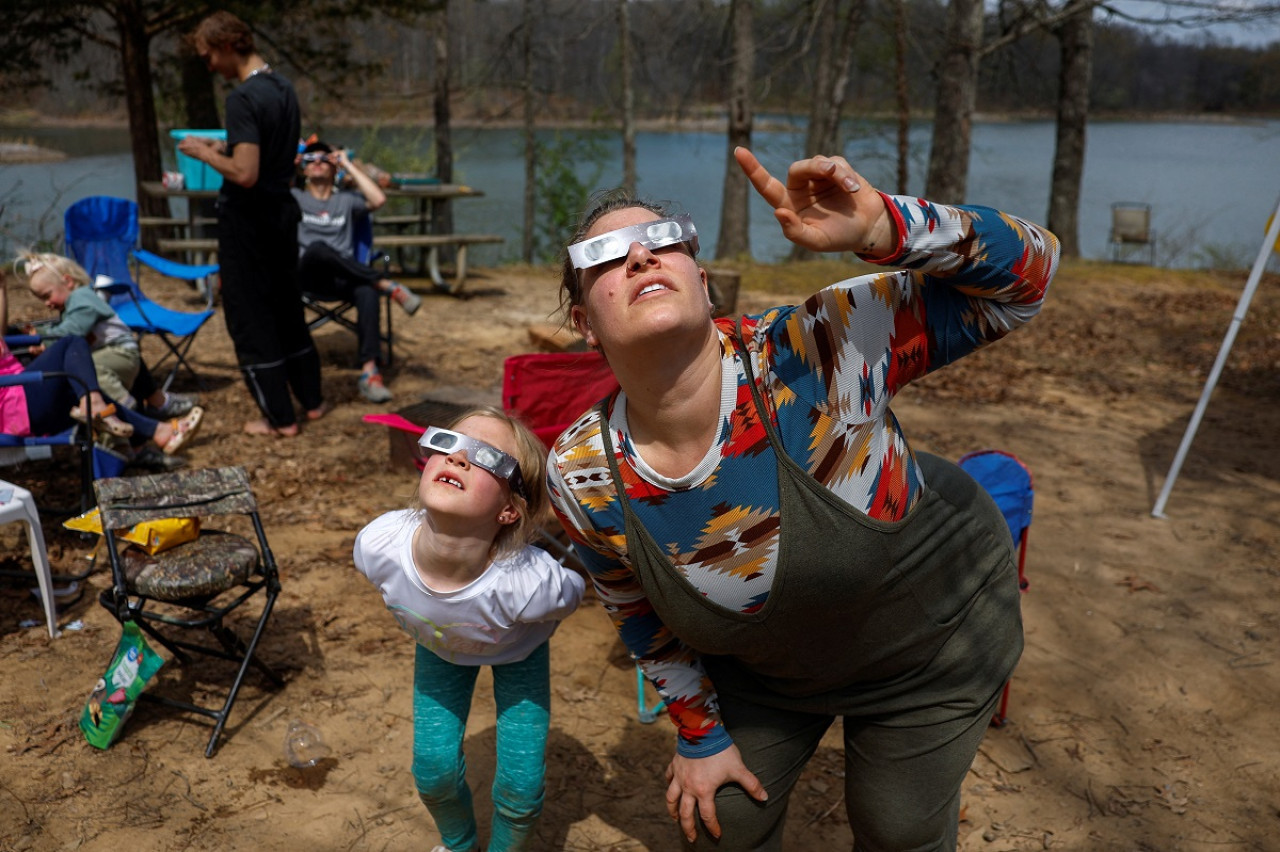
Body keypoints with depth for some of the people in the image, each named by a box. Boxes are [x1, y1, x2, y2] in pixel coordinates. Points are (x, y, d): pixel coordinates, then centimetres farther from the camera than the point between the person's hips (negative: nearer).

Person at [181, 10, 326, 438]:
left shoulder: (243, 98, -21)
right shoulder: (283, 86, 7)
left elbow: (244, 173, -27)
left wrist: (205, 153, -11)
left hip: (248, 218, -8)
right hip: (282, 210, 8)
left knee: (250, 317, 3)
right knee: (288, 307, 19)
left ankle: (279, 417, 8)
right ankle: (312, 399, 28)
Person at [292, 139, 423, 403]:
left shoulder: (346, 199, 23)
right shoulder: (293, 198, 21)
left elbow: (378, 199, 2)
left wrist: (348, 165, 9)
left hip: (342, 278, 1)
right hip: (307, 275, -1)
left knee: (367, 289, -36)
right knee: (317, 248, -38)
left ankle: (369, 371, -44)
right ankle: (389, 286, -34)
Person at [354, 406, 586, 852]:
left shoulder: (530, 585, -44)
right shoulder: (377, 546, -35)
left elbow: (574, 592, -19)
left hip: (517, 652, -2)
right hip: (440, 645, 2)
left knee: (520, 784, -3)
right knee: (434, 766, 3)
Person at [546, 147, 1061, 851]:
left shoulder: (811, 353, -35)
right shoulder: (582, 476, -23)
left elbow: (1024, 274, -30)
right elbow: (637, 610, -4)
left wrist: (881, 227, -47)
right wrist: (699, 734, 4)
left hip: (933, 631, -2)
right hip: (766, 669, 3)